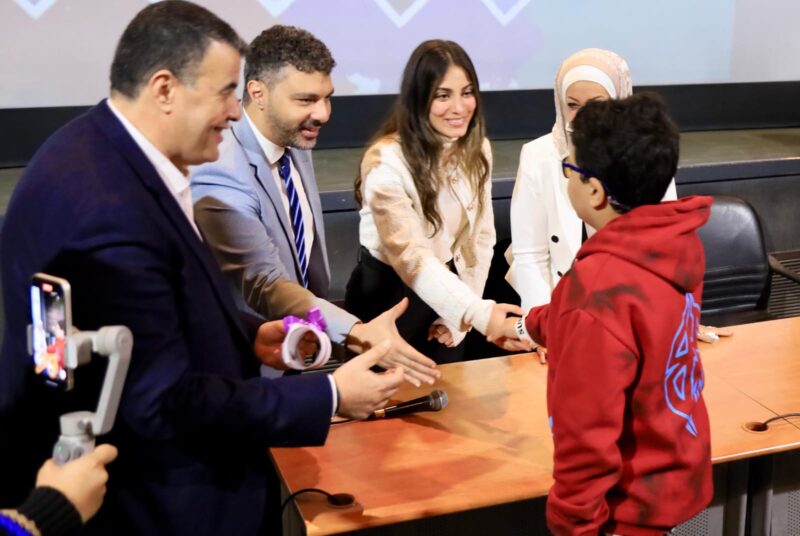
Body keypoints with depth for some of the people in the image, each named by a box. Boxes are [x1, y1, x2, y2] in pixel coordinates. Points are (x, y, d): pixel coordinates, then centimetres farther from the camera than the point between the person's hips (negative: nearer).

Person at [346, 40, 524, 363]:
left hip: (444, 288, 5)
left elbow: (481, 235, 0)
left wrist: (460, 314, -5)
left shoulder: (477, 150, -5)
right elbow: (411, 256, -33)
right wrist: (479, 314, -44)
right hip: (388, 297, -5)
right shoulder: (386, 161, -25)